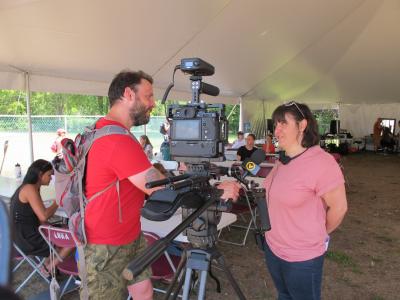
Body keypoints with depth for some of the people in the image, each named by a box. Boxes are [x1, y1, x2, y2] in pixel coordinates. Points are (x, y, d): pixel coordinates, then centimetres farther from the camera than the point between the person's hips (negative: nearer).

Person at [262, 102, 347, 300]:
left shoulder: (321, 162, -24)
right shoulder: (283, 160, 2)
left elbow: (339, 207, -16)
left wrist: (319, 234, -2)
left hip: (302, 257, -7)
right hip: (272, 247, 7)